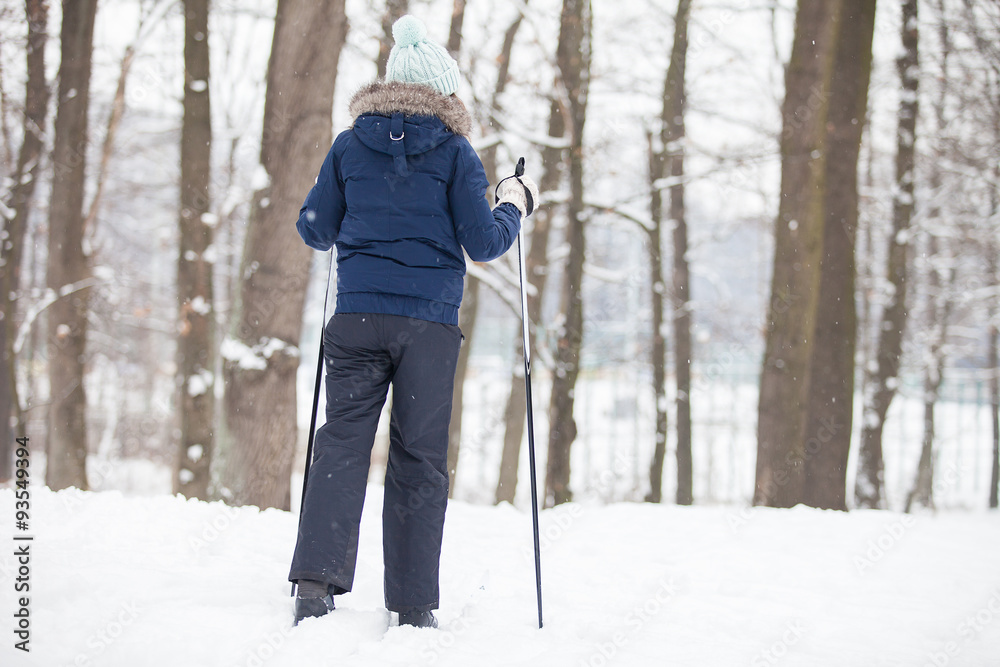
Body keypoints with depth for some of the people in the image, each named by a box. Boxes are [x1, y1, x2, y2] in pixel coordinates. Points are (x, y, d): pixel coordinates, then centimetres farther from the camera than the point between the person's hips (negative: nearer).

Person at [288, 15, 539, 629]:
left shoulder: (350, 146, 7)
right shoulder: (454, 151, 0)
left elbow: (314, 231, 12)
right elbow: (483, 245, -2)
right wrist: (516, 206, 16)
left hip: (357, 316, 2)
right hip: (430, 323, -1)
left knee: (342, 441, 4)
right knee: (420, 459, 5)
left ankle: (316, 579, -12)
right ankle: (414, 605, 5)